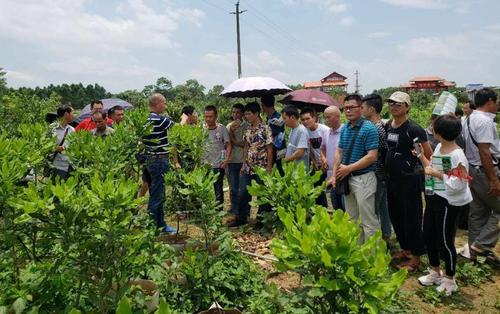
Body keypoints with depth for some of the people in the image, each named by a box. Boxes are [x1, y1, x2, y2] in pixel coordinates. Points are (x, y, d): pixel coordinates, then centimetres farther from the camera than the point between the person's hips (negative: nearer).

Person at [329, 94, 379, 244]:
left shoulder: (369, 129, -12)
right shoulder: (344, 128, 10)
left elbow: (372, 156, -18)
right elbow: (339, 152, 11)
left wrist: (349, 168, -16)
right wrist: (334, 175, 2)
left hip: (364, 178, -7)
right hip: (347, 178, 8)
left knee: (368, 220, 0)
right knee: (352, 219, 17)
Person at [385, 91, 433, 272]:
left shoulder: (413, 129, -15)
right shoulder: (387, 127, 6)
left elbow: (428, 154, -11)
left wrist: (417, 169, -2)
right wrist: (388, 170, 13)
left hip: (410, 179, -8)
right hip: (392, 178, 8)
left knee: (412, 217, 1)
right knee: (395, 215, 16)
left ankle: (415, 256, 16)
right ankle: (405, 249, 34)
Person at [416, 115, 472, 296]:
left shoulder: (456, 155, -23)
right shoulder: (439, 147, 3)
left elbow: (458, 184, -25)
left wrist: (437, 174, -21)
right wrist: (420, 155, 10)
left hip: (448, 203, -9)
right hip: (433, 198, 9)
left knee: (445, 241, 5)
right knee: (428, 236, 18)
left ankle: (449, 279, 27)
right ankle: (435, 272, 38)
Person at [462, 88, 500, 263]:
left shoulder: (468, 119, 12)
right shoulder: (485, 121, -17)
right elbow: (485, 152, -23)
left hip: (472, 169, 10)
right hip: (485, 171, -10)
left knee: (477, 212, 15)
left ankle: (475, 251, 24)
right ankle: (482, 244, -1)